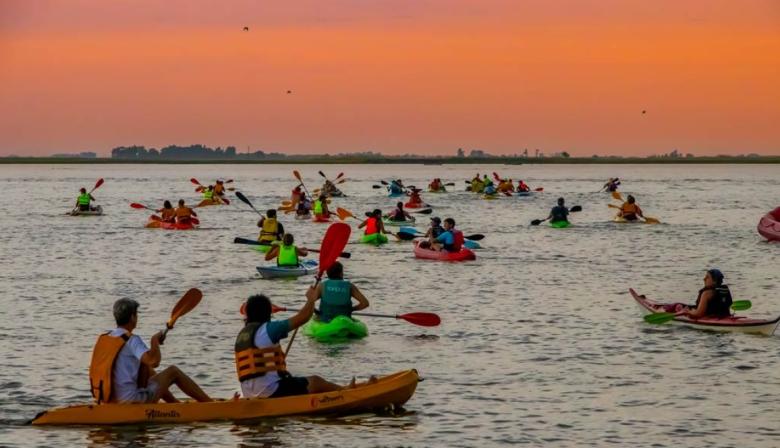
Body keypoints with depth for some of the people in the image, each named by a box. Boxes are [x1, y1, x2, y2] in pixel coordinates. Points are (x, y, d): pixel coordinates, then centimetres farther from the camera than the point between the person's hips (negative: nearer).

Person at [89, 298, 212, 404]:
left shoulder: (102, 339, 8)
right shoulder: (131, 340, -16)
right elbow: (154, 362, -30)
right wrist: (155, 341, -11)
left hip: (109, 400, 8)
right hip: (131, 401, -8)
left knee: (145, 368, 30)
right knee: (173, 371, 10)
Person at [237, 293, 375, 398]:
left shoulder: (241, 334, 13)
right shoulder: (266, 330, -12)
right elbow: (302, 318, -9)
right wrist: (311, 300, 7)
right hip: (271, 391, -9)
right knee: (315, 382, 8)